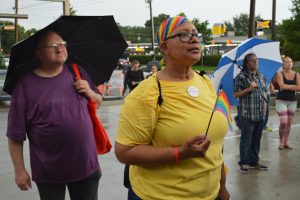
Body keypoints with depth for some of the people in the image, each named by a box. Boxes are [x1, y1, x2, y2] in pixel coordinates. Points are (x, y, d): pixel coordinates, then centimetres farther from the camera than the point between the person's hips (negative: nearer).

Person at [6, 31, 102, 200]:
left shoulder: (77, 72, 2)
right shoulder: (26, 85, -11)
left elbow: (99, 102, 13)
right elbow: (16, 135, -7)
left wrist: (90, 93, -9)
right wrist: (19, 170, -7)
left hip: (86, 165, 4)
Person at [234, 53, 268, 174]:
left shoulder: (261, 77, 13)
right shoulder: (241, 77, -7)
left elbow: (264, 93, 18)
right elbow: (236, 94, -10)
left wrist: (264, 108, 10)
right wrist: (249, 89, -20)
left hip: (260, 114, 6)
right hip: (247, 114, -6)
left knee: (257, 139, 12)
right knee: (246, 139, -1)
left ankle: (254, 161, 24)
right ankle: (244, 163, 8)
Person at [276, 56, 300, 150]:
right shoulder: (280, 74, -4)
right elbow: (282, 86, -18)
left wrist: (287, 87, -13)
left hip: (292, 101, 4)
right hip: (281, 100, -4)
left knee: (289, 123, 7)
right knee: (283, 122, -11)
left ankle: (286, 142, 17)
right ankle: (281, 142, 5)